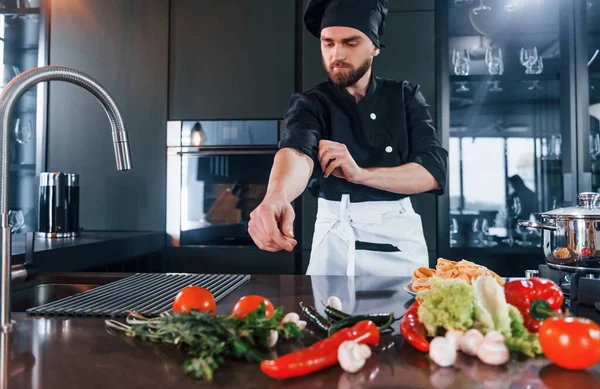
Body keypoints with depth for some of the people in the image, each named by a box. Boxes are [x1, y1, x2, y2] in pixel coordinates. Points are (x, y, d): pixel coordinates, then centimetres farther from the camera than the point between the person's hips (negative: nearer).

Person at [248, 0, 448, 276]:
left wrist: (360, 173, -24)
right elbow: (297, 150, -27)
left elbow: (434, 171, -10)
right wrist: (276, 198, -49)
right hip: (336, 240, -1)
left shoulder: (405, 96, 1)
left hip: (401, 239, 2)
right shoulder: (310, 104, -4)